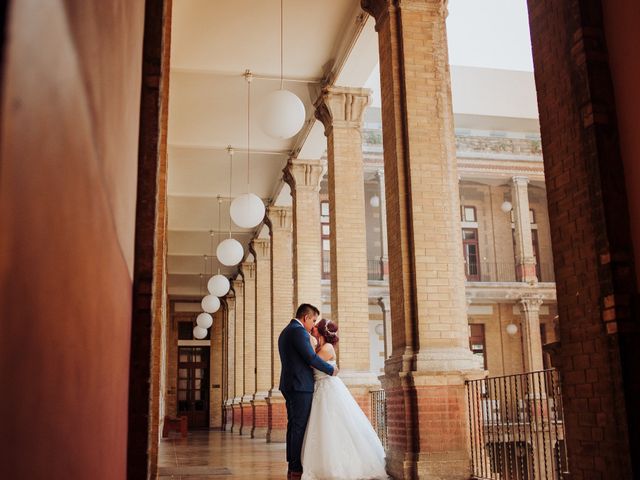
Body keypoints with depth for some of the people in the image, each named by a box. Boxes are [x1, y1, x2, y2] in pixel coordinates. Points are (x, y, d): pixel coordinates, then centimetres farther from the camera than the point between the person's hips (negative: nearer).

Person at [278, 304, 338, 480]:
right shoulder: (299, 331, -13)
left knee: (293, 426, 11)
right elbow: (311, 357, -17)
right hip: (300, 386, -10)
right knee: (300, 427, -6)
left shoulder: (285, 332, 19)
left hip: (289, 386, 10)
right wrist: (331, 370, -5)